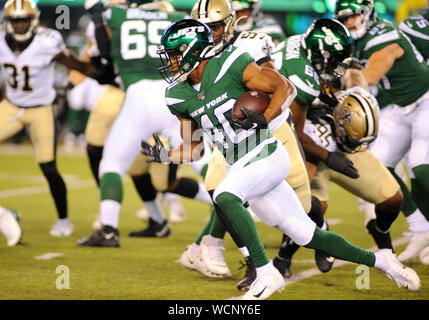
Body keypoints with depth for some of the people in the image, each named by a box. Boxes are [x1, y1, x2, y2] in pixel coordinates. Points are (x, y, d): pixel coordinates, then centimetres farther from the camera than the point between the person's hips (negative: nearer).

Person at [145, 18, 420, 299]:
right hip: (239, 168, 6)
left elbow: (286, 88, -9)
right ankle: (378, 260, 23)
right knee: (307, 236, 8)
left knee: (224, 196, -31)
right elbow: (194, 148, 14)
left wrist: (263, 119, -23)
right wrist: (166, 156, -3)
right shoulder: (180, 97, 6)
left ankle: (267, 274, -25)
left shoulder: (230, 65, -13)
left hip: (267, 157, -6)